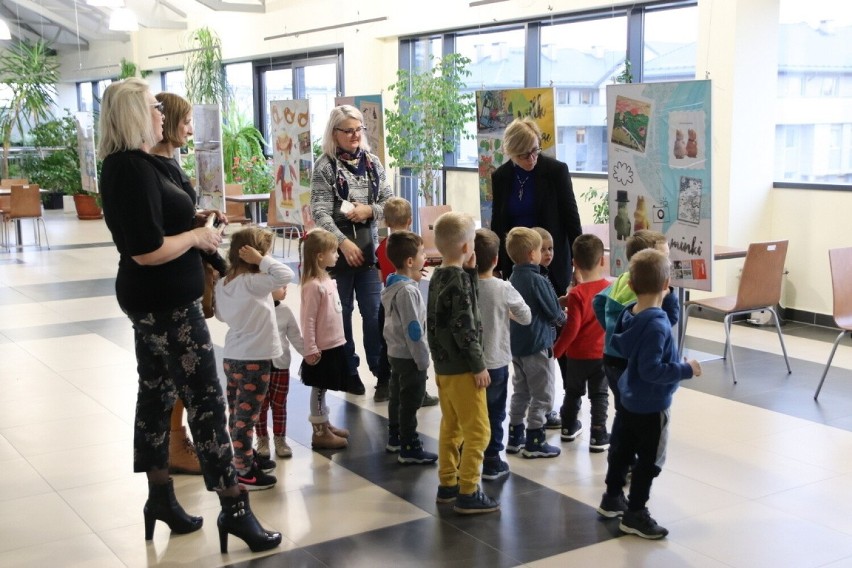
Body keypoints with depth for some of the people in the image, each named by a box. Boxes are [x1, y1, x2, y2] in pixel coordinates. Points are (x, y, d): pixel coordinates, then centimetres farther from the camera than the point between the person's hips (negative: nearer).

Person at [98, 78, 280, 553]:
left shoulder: (126, 164, 11)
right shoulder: (134, 169, -21)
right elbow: (147, 251, -26)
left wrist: (191, 221, 7)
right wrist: (198, 236, -13)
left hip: (152, 301, 10)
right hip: (168, 302, -10)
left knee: (156, 395, 15)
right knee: (206, 399, -5)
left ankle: (160, 496, 27)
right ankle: (235, 509, 2)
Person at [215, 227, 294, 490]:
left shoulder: (223, 283, 4)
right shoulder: (253, 282, -21)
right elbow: (286, 275, -30)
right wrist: (261, 261, -22)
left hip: (231, 357, 8)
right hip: (253, 360, -8)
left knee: (237, 414, 18)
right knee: (246, 416, 0)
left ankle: (247, 457, 34)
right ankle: (244, 471, 8)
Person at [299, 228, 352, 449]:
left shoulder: (327, 279, 7)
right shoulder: (313, 285, -20)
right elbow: (308, 320, -20)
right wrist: (310, 349, -20)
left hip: (334, 345, 8)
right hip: (322, 349, -8)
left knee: (323, 388, 19)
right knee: (319, 389, 3)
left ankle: (325, 425, 30)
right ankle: (319, 432, 12)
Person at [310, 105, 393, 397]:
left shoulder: (372, 162, 7)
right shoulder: (325, 166, -5)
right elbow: (320, 212, -13)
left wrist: (369, 211, -12)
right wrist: (344, 243, -21)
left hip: (369, 248, 3)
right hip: (337, 250, -3)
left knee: (374, 313, 4)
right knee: (341, 313, 7)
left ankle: (381, 368, 13)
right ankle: (348, 371, 18)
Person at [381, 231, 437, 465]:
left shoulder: (393, 284, 6)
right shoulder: (408, 291, -24)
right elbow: (413, 329, -23)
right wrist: (422, 359, -17)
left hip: (396, 353, 10)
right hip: (409, 356, -10)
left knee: (397, 397, 21)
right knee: (410, 402, -1)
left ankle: (395, 437, 35)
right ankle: (410, 449, 7)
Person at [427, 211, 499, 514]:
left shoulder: (438, 276, 7)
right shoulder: (460, 279, -19)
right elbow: (464, 328, -22)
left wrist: (470, 272, 4)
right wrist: (479, 366, -16)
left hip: (444, 365, 9)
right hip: (462, 367, -9)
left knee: (451, 426, 18)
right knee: (477, 431, -2)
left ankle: (447, 484, 27)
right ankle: (467, 493, 2)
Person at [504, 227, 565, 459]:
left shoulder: (513, 278, 5)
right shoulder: (536, 280, -19)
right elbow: (555, 312, -13)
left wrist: (556, 312, 11)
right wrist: (563, 318, 9)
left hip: (517, 344, 8)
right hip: (538, 345, -8)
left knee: (520, 392, 18)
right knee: (541, 396, 3)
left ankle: (515, 437, 24)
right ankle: (534, 442, 7)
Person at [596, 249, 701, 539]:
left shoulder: (628, 312, -3)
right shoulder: (657, 326, -28)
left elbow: (619, 344, 13)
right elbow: (651, 370, -29)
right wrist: (686, 369, -20)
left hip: (630, 399, 9)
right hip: (652, 405, -9)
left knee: (623, 448, 22)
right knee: (649, 460, 5)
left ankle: (612, 498, 36)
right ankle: (635, 514, 14)